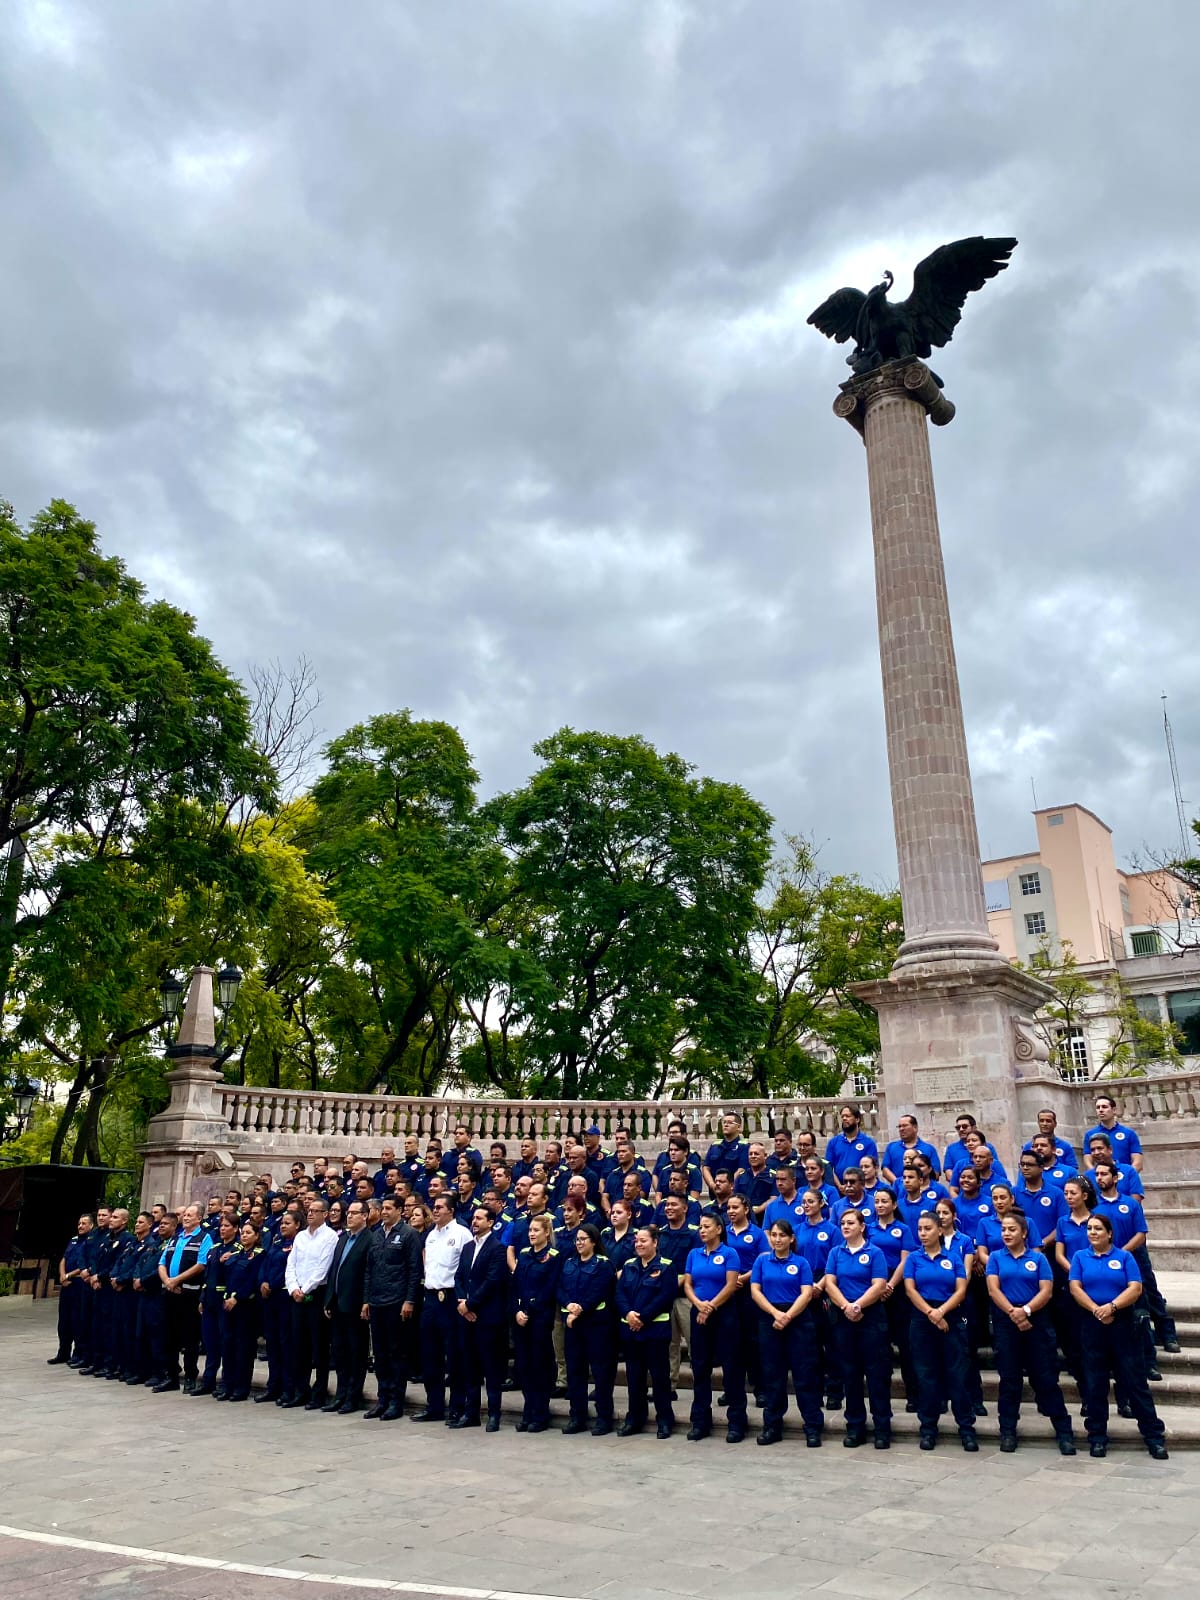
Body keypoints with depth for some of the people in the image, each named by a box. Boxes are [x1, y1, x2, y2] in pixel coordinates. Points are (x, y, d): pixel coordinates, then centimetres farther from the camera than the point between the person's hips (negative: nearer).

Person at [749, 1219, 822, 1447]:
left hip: (799, 1320, -2)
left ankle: (813, 1427, 6)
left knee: (805, 1374, -1)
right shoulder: (761, 1261, 6)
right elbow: (755, 1291, -1)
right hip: (769, 1321, 2)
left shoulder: (801, 1263, 1)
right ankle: (772, 1426, 17)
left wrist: (788, 1316, -18)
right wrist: (776, 1313, -13)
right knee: (772, 1374, 7)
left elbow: (806, 1294, -7)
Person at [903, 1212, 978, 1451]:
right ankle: (928, 1428, 13)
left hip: (951, 1319, 0)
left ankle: (967, 1427, 7)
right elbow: (910, 1290, -4)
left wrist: (941, 1311, -16)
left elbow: (961, 1290, -4)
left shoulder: (954, 1257, 3)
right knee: (926, 1375, 5)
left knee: (958, 1374, -1)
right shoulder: (913, 1258, 4)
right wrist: (930, 1312, -16)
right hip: (921, 1321, 1)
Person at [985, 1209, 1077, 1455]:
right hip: (1005, 1322, 1)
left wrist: (1026, 1310, -19)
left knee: (1046, 1378, -2)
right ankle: (1008, 1432, 14)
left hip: (1037, 1321, -1)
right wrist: (1012, 1311, -18)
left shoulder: (1038, 1258, 4)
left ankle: (1064, 1432, 6)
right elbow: (993, 1289, -4)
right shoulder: (995, 1257, 5)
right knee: (1009, 1379, 6)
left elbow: (1046, 1291, -5)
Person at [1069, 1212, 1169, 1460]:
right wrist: (1096, 1310, -15)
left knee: (1135, 1381, -1)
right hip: (1091, 1325, 1)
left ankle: (1154, 1435, 7)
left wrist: (1112, 1306, -19)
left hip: (1122, 1324, -1)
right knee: (1093, 1383, 6)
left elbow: (1135, 1288, -7)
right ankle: (1097, 1437, 15)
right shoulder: (1080, 1257, 7)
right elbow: (1075, 1288, -2)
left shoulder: (1124, 1257, 3)